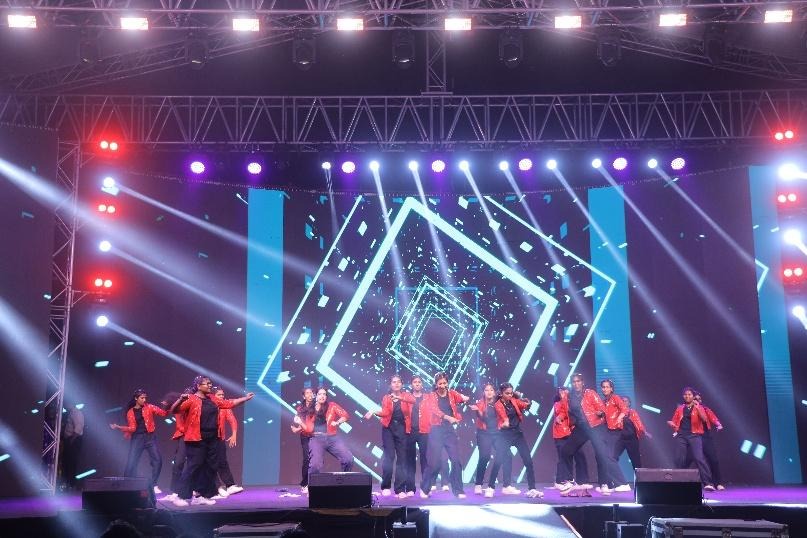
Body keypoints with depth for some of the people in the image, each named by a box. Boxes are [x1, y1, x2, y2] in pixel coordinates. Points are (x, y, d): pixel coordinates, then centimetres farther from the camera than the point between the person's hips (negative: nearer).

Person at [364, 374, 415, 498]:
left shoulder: (406, 395, 7)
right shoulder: (386, 398, 9)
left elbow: (413, 400, -17)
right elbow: (385, 413, -7)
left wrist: (399, 397, -33)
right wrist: (374, 412, -26)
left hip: (402, 428, 0)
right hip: (388, 428, 0)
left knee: (402, 458, -1)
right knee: (389, 456, -10)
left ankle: (400, 489, 2)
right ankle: (385, 487, -1)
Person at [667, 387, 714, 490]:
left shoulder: (698, 407, 8)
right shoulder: (680, 408, 16)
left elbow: (704, 419, -8)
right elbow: (674, 421, 20)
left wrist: (697, 408, -18)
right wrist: (671, 424, -2)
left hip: (694, 435, -3)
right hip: (681, 435, 3)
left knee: (699, 458, -17)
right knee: (679, 459, -2)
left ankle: (707, 483, -18)